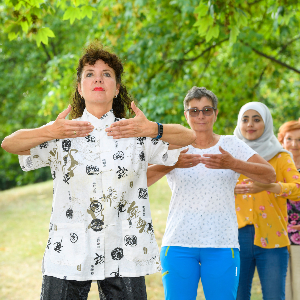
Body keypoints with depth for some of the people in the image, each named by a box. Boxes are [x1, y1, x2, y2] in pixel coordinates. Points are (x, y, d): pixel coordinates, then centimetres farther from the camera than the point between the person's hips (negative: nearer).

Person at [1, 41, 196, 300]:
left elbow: (189, 136, 3)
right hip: (68, 254, 0)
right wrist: (50, 132, -21)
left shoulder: (138, 133, 7)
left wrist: (153, 130, -15)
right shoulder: (61, 134, 6)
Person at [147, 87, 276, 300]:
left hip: (222, 244, 0)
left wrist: (233, 164, -20)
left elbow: (270, 176, -3)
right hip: (179, 243, 0)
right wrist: (171, 164, -22)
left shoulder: (232, 145, 7)